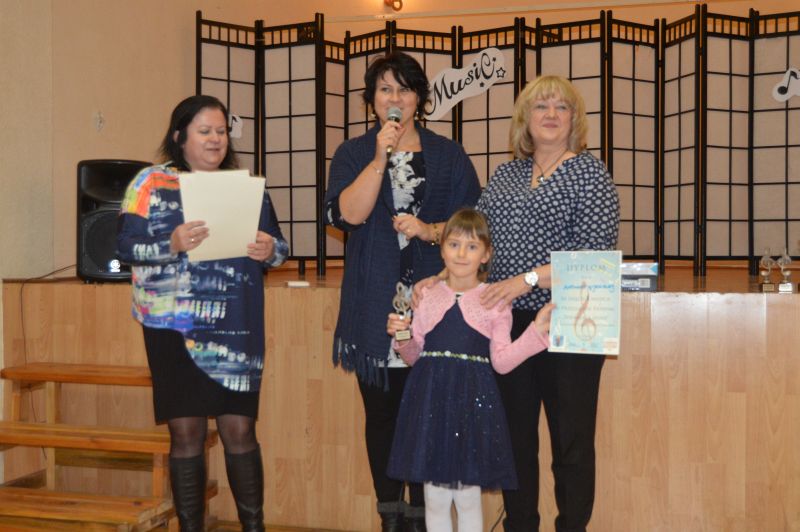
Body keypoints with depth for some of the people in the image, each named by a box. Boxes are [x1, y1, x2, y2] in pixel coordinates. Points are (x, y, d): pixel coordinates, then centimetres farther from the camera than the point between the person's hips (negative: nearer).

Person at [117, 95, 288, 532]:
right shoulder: (152, 182, 3)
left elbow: (278, 245, 14)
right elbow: (126, 246, -3)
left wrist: (269, 250, -9)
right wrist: (171, 244, -20)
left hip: (236, 330, 2)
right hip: (175, 327, -2)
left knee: (240, 428, 2)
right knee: (186, 431, 3)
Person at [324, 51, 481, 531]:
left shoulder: (448, 155, 9)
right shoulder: (353, 154, 10)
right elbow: (346, 214, -7)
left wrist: (431, 230, -12)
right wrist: (380, 159, -13)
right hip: (375, 307, 1)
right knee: (382, 414, 7)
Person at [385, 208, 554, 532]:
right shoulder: (426, 296, 7)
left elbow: (501, 361, -2)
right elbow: (413, 356, 11)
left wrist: (536, 331, -11)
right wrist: (402, 338, -8)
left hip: (474, 400, -1)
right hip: (430, 399, 2)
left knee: (468, 498, 6)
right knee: (435, 500, 9)